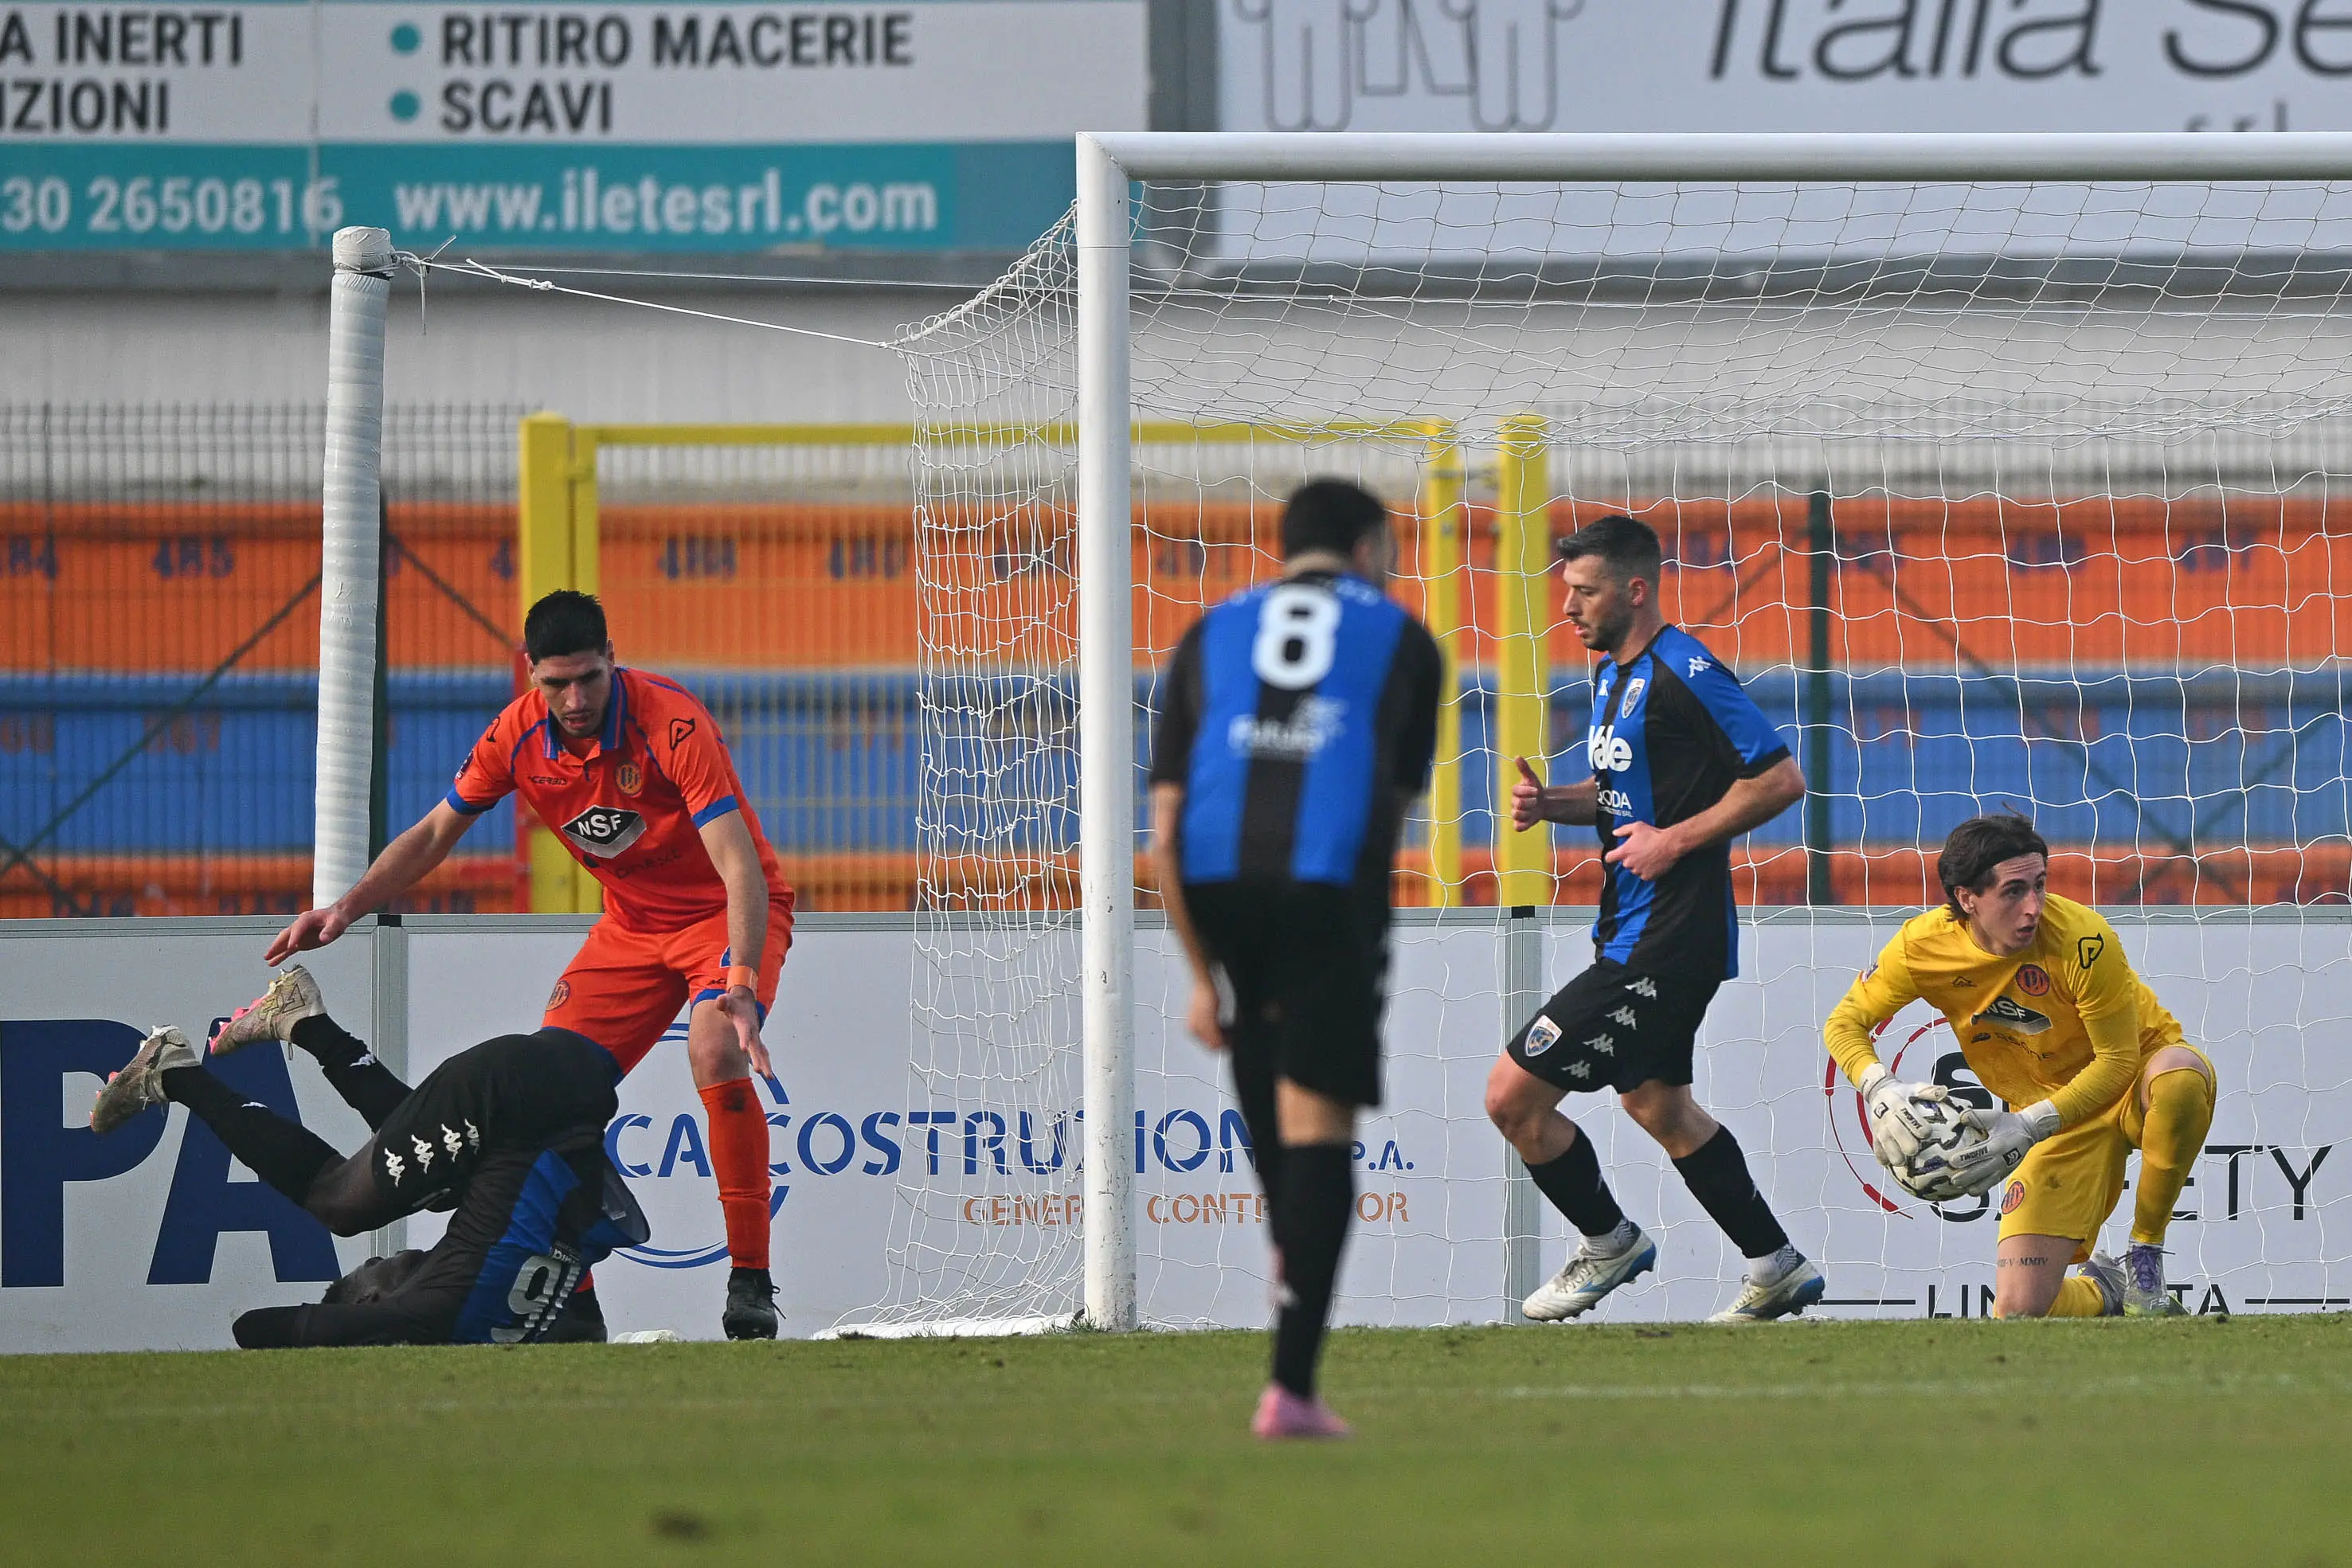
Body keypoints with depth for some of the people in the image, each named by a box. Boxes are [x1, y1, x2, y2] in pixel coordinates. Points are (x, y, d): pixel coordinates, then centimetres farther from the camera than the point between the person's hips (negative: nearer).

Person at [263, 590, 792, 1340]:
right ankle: (571, 1303, 7)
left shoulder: (671, 723, -29)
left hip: (728, 912, -6)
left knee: (714, 1048, -32)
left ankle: (751, 1282, -25)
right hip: (632, 924, 6)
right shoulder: (519, 734, -11)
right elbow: (435, 833, 6)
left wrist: (741, 988, -48)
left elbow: (742, 869, -35)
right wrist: (347, 906, -8)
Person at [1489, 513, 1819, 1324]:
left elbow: (1781, 779, -20)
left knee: (1512, 1096, -8)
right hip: (1633, 931, 11)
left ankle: (1609, 1242, 12)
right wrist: (1550, 802, 5)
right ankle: (1777, 1270, 30)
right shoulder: (1614, 675, 12)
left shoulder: (1683, 673, -18)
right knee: (1655, 1103, 22)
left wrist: (1676, 841, -20)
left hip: (1662, 945, -11)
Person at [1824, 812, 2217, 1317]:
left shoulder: (2082, 939, -27)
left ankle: (2144, 1262, -19)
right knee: (2019, 1311, -13)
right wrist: (1881, 1092, -24)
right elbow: (1845, 1023, -3)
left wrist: (2031, 1125, -32)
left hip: (2134, 1084, -2)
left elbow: (2118, 1061, -21)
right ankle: (2102, 1291, 26)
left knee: (2180, 1076, -42)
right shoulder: (1924, 946, -16)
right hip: (2057, 1120, 2)